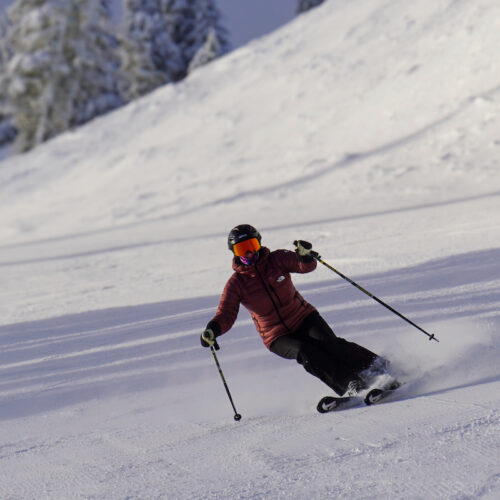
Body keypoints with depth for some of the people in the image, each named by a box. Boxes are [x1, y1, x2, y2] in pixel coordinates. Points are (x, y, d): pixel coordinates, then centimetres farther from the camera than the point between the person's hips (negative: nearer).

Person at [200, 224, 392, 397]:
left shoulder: (276, 259, -5)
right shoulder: (236, 284, -6)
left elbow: (307, 266, -14)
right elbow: (226, 315, -12)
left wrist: (305, 255, -38)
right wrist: (212, 330, -34)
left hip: (303, 318, 1)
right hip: (278, 337, -1)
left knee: (329, 343, -26)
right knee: (306, 353, -30)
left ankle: (381, 368, -21)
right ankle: (352, 387, -32)